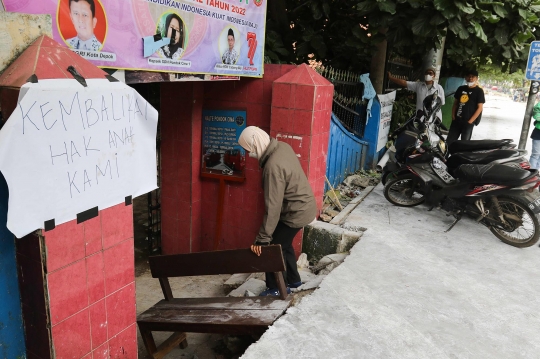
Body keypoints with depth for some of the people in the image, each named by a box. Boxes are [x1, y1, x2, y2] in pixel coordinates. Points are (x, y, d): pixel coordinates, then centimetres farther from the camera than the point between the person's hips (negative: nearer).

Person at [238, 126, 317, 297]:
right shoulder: (282, 147, -3)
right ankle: (293, 280, 39)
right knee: (283, 243, 23)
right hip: (303, 205, 9)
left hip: (296, 212, -9)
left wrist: (262, 238, -23)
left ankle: (277, 288, 19)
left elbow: (273, 206, -29)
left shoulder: (273, 166, -31)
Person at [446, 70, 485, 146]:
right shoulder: (461, 88, 13)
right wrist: (453, 116, 4)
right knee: (449, 141, 3)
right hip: (456, 120, 4)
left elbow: (480, 107, -5)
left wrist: (470, 121, -12)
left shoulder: (479, 91, -1)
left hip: (468, 122, -4)